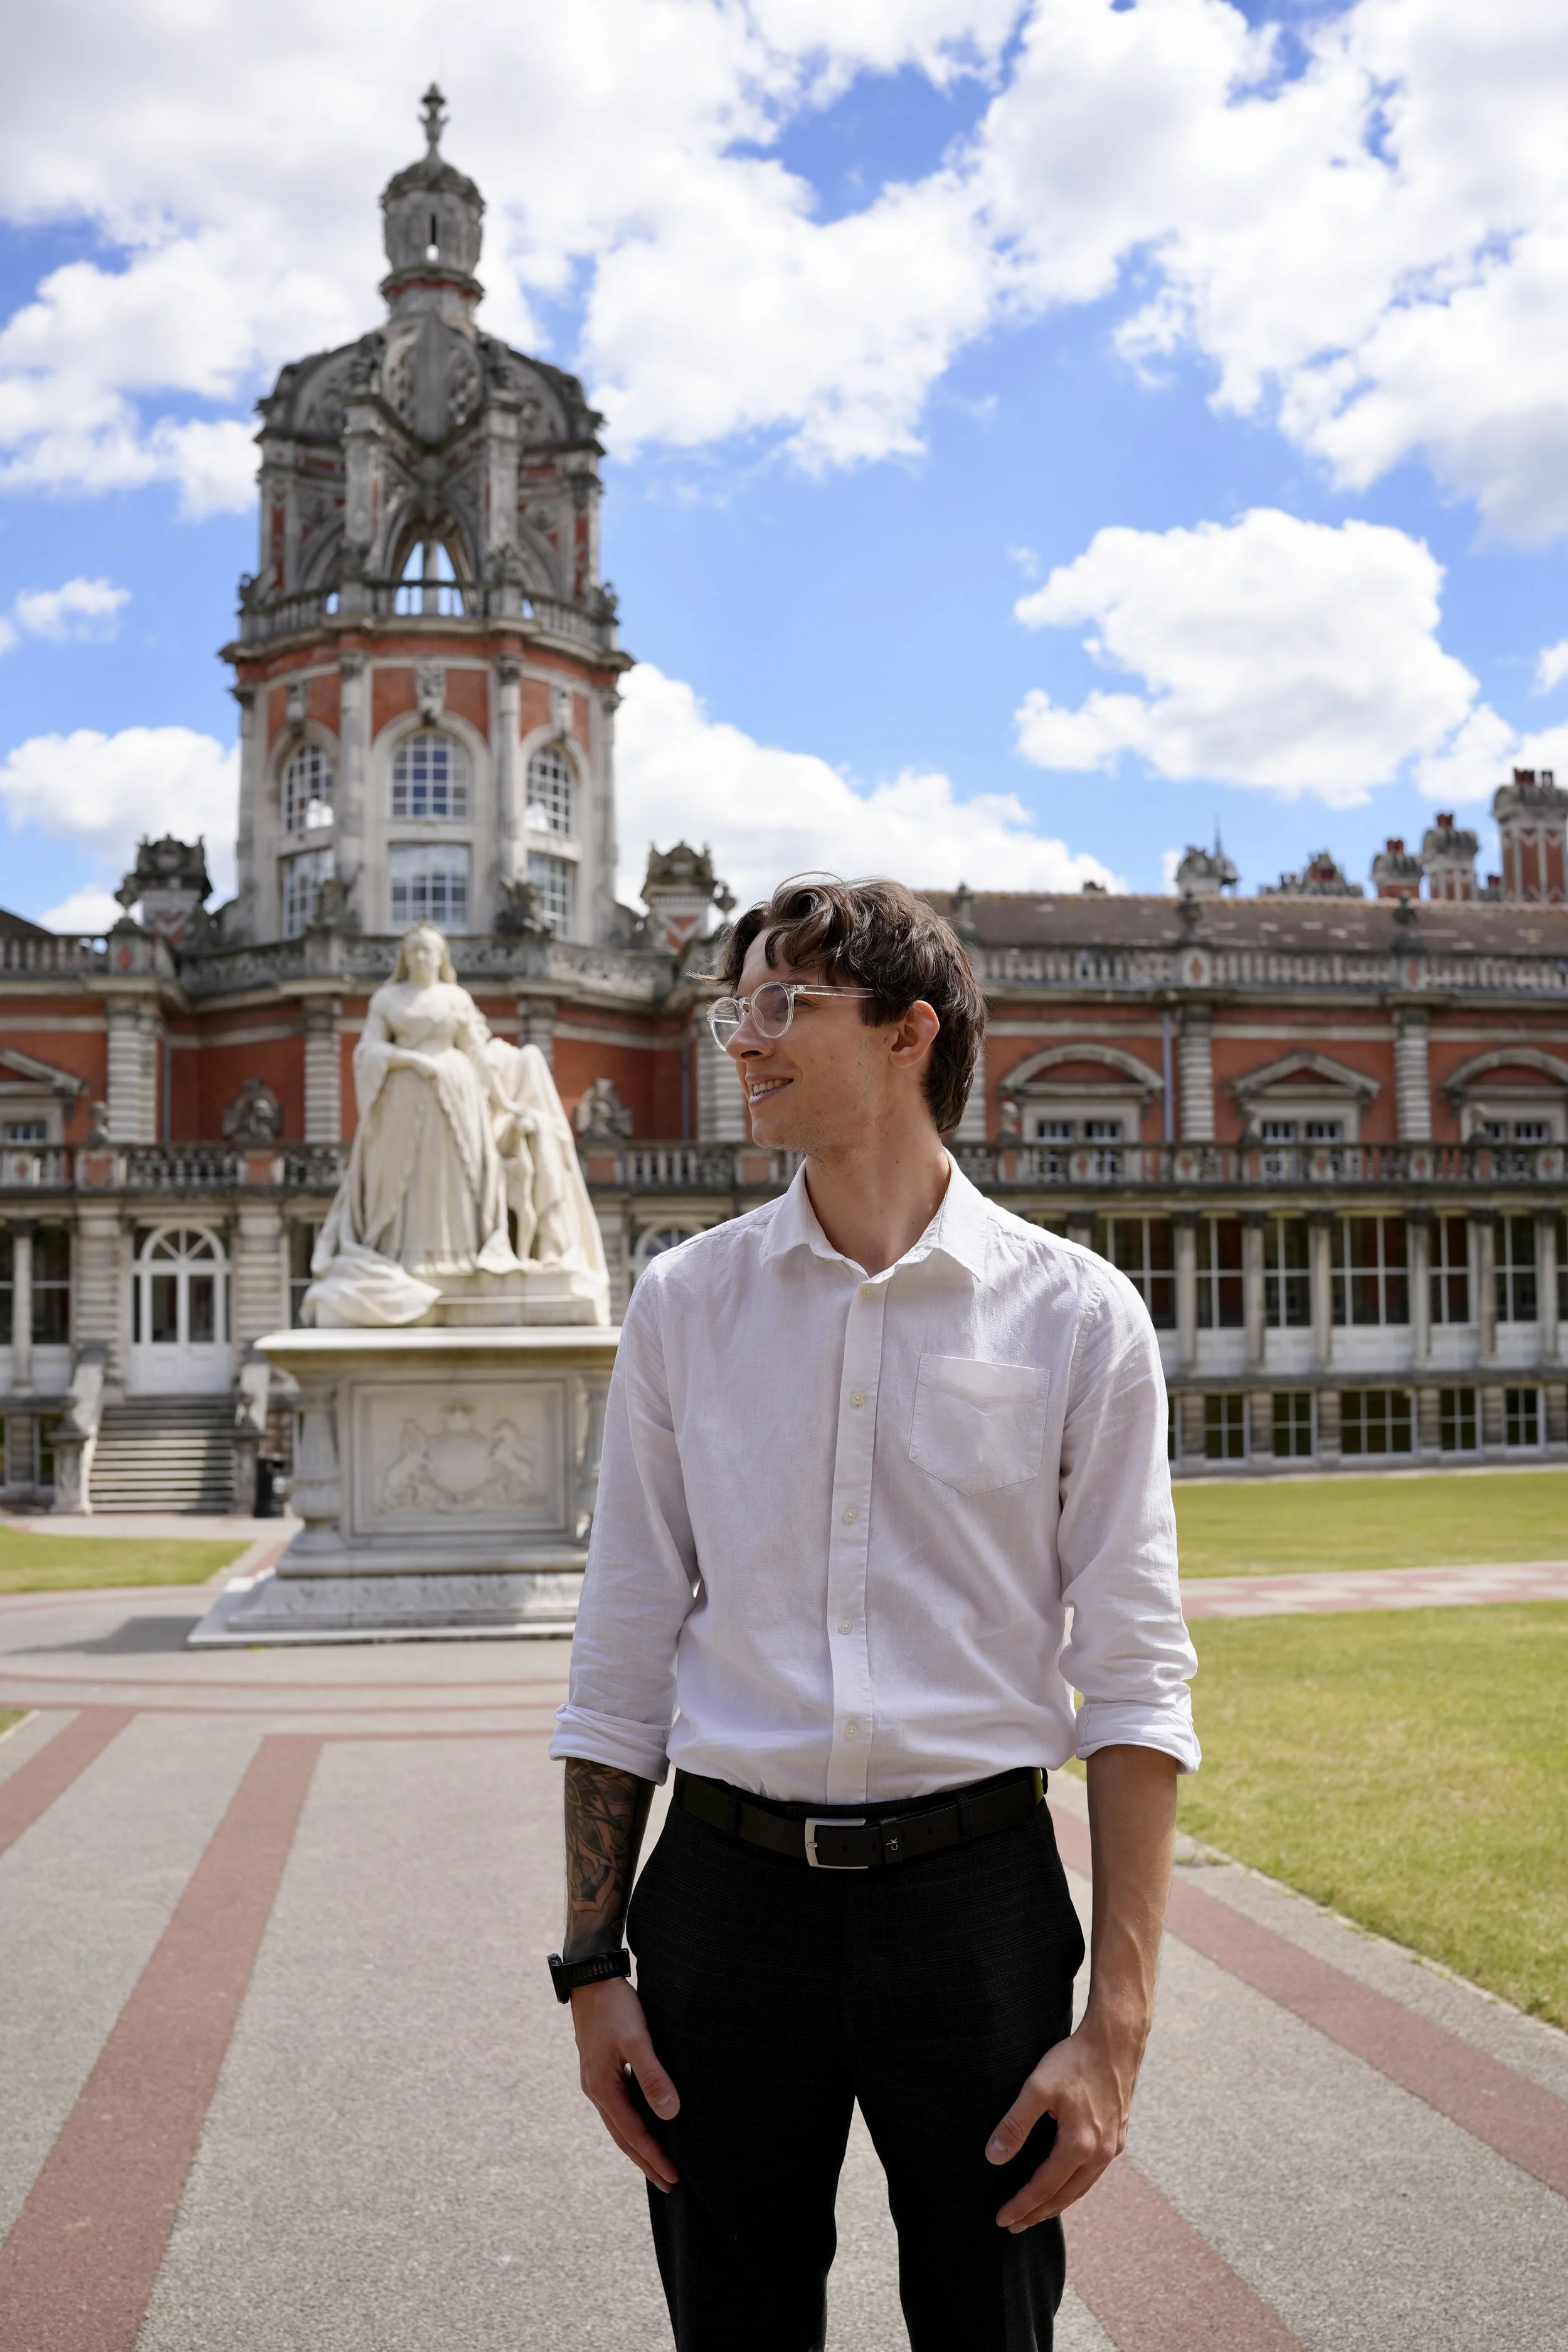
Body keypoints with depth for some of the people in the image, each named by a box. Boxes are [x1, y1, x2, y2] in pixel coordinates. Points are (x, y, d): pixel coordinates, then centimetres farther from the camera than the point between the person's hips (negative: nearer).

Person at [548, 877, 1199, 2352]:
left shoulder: (1076, 1315, -3)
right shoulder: (686, 1302, 3)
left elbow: (1135, 1680, -3)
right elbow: (621, 1662, 5)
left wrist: (1118, 2022, -8)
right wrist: (593, 1966, 3)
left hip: (975, 1892, -1)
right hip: (728, 1888, 2)